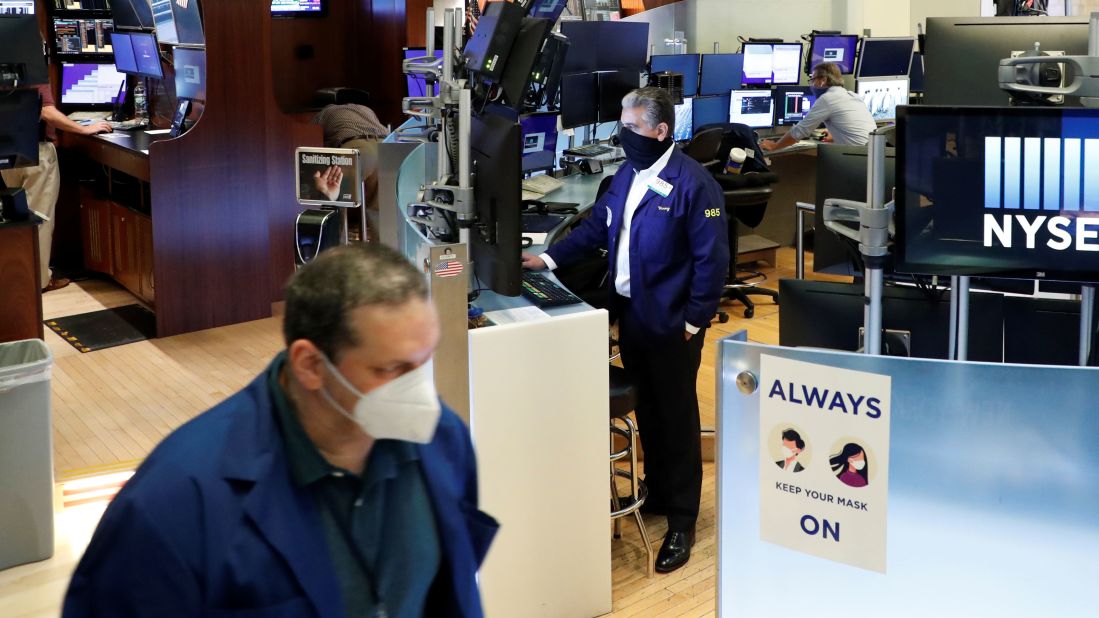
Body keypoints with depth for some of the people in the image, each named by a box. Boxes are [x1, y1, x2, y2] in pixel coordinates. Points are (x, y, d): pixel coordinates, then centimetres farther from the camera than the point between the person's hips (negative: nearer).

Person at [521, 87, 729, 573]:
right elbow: (597, 227, 16)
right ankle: (657, 491, 35)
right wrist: (550, 258, 7)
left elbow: (711, 259, -16)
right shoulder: (628, 174, 8)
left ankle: (681, 521, 12)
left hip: (670, 322, -7)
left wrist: (695, 320, -15)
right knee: (646, 409, 18)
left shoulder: (693, 183, -17)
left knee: (676, 416, 2)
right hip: (630, 313, 7)